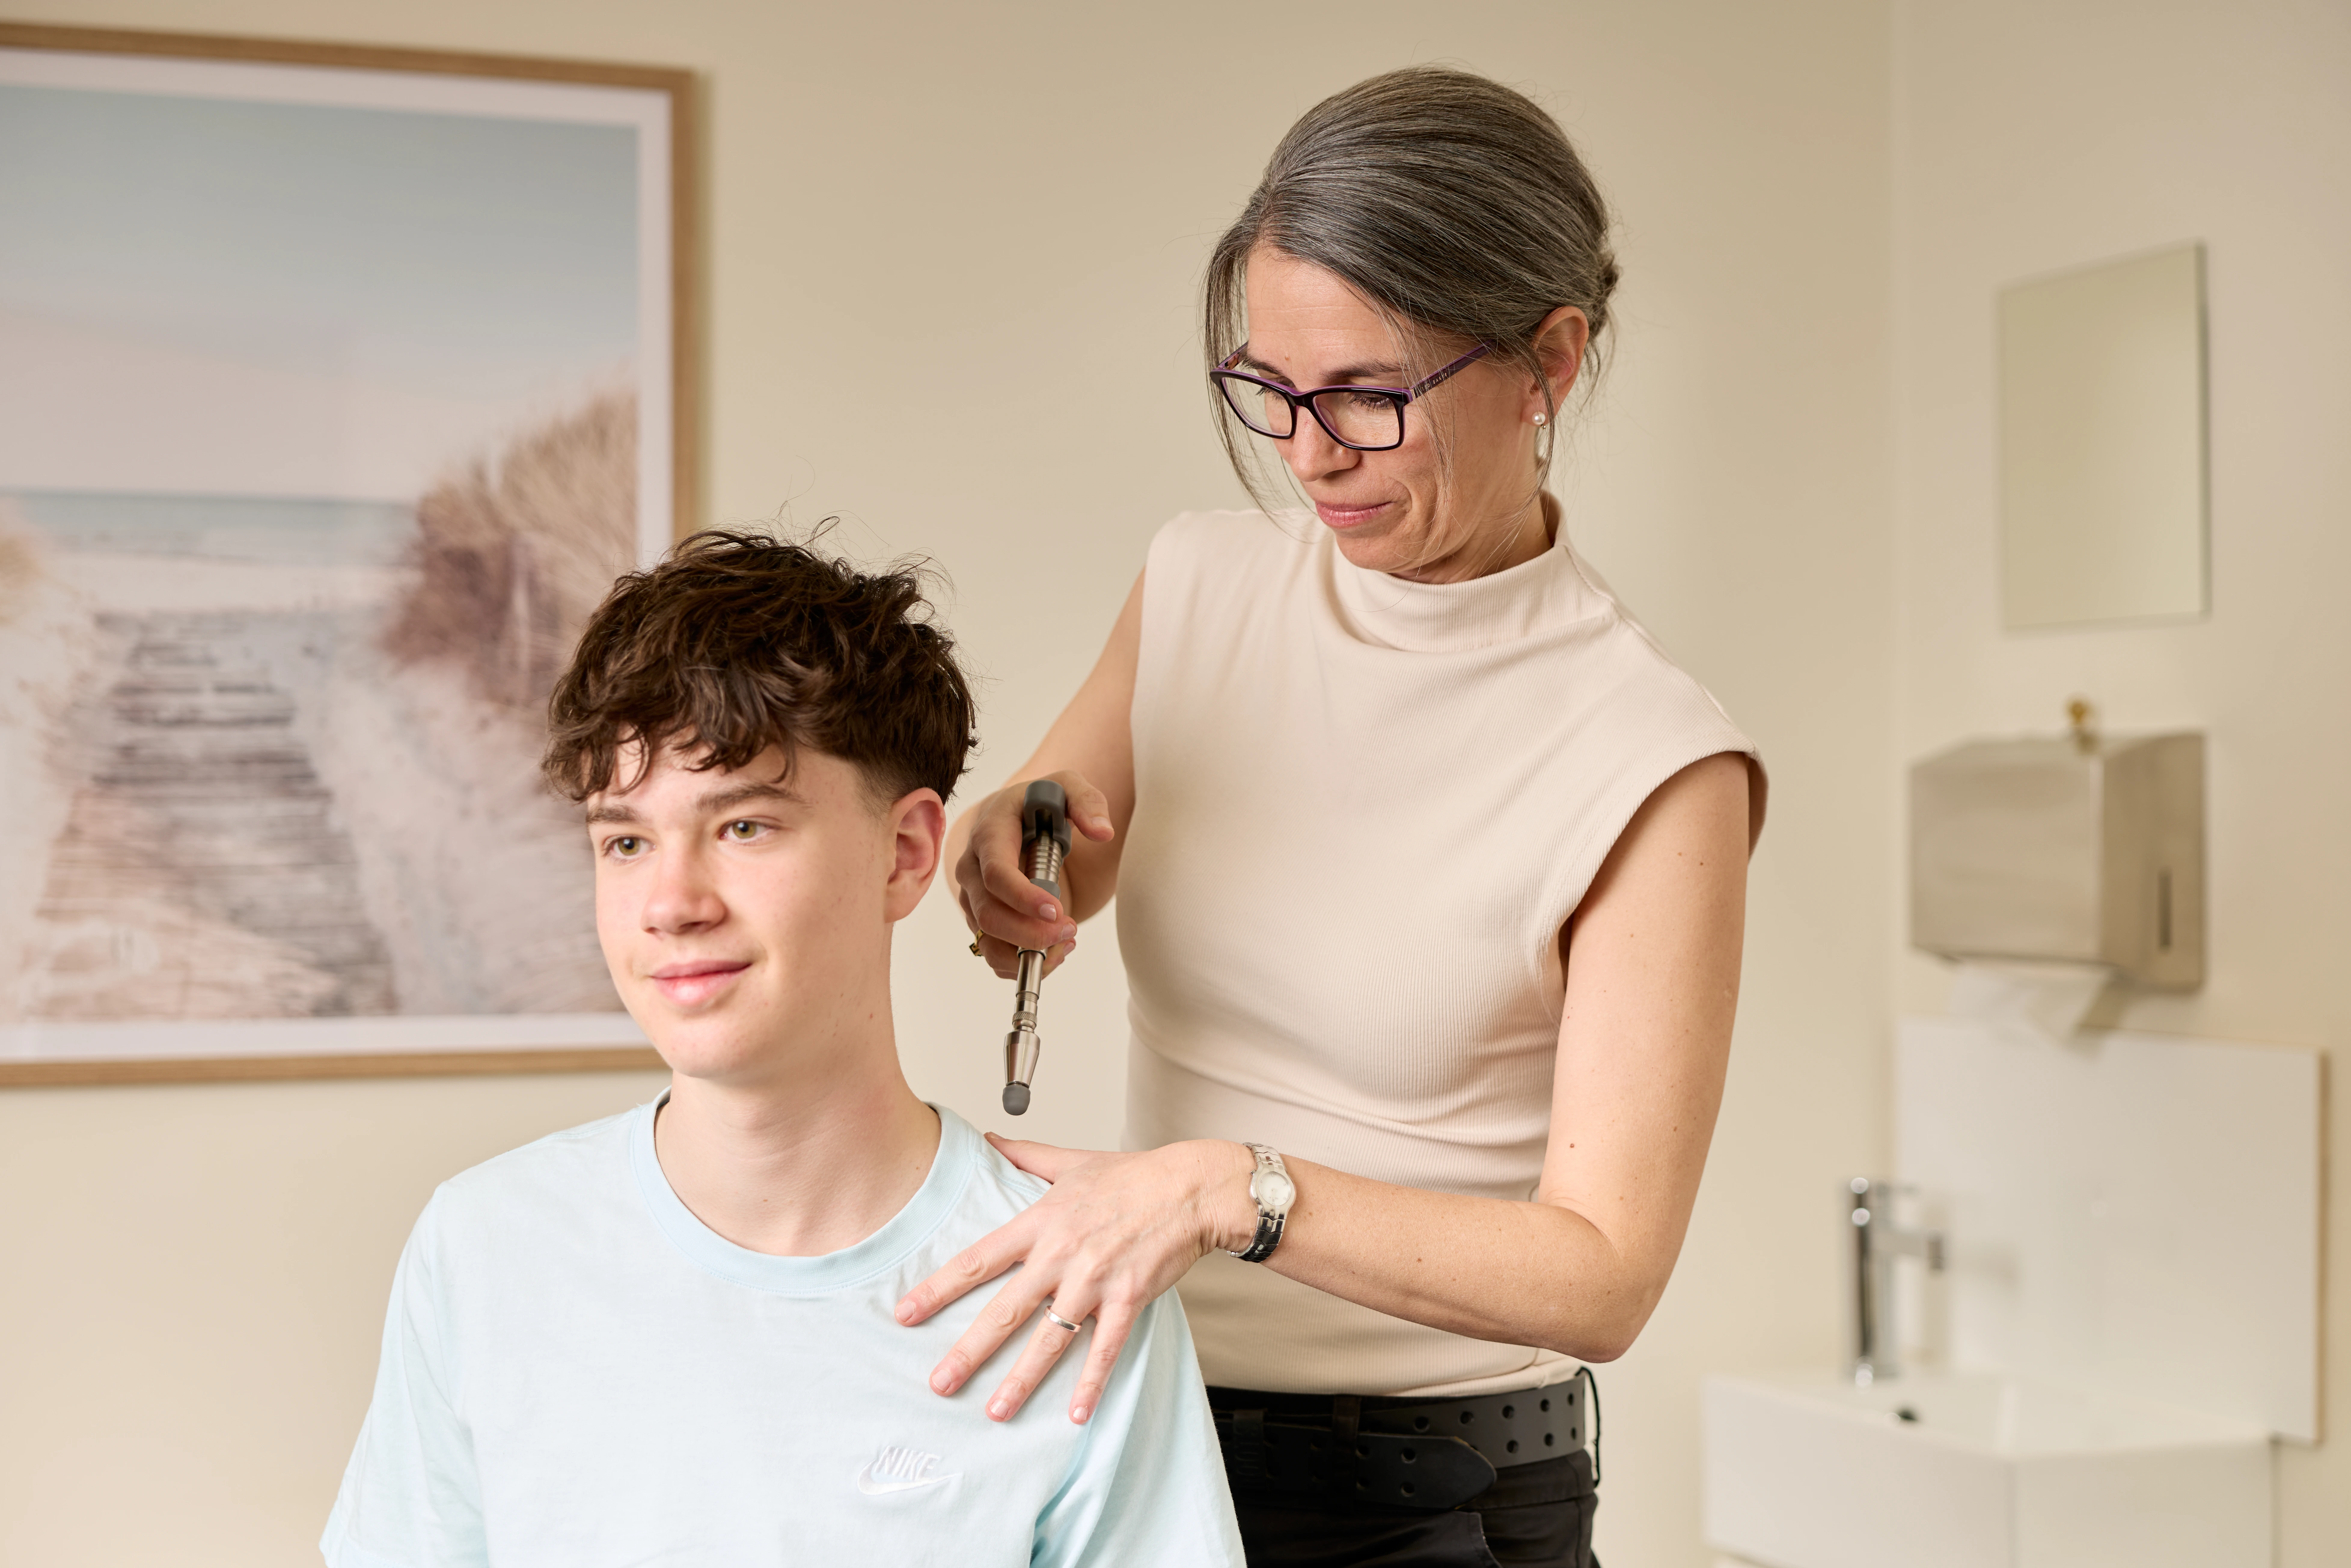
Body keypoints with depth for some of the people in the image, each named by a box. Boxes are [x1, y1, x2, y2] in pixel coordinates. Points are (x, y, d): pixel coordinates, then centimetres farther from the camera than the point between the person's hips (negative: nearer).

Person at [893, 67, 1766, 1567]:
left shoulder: (1655, 765, -17)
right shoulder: (1203, 582, -2)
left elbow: (1602, 1273, -18)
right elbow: (1059, 850, 13)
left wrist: (1233, 1189, -29)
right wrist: (1017, 842, -10)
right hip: (1140, 1436, 5)